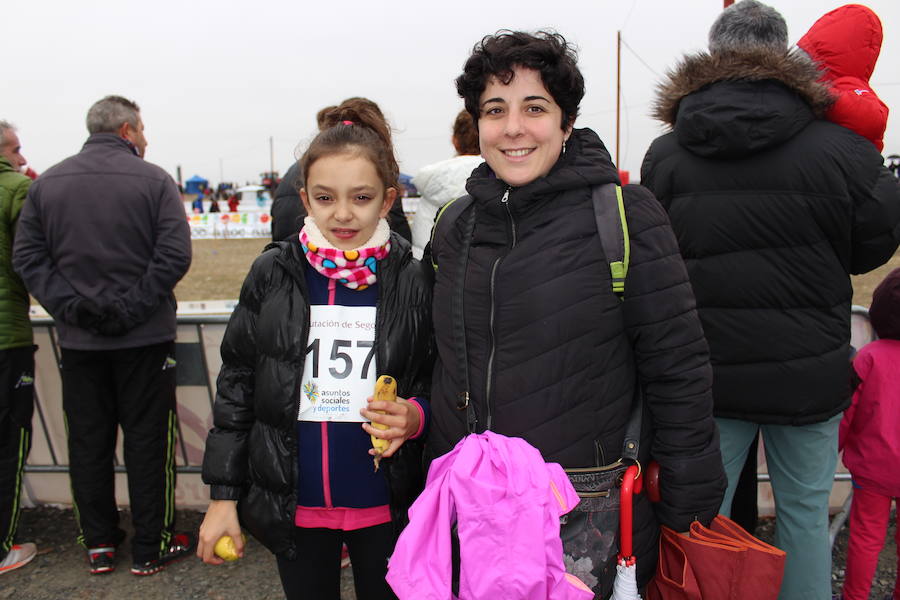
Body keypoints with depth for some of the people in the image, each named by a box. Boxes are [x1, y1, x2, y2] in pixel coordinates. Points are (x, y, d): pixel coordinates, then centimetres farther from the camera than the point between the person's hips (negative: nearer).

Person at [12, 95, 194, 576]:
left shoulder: (47, 183, 5)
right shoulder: (152, 179, -7)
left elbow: (26, 257, -1)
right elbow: (175, 254, -16)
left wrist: (71, 306, -5)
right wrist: (132, 307, -12)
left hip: (77, 339, 4)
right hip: (145, 338, -3)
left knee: (88, 443, 13)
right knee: (147, 441, 7)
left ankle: (98, 545, 25)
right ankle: (151, 547, 17)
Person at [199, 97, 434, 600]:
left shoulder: (412, 282, -9)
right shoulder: (273, 276, -6)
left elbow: (434, 386, 1)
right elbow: (237, 389, 1)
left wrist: (415, 416, -21)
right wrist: (224, 496, 1)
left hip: (384, 506, -1)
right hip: (294, 503, 1)